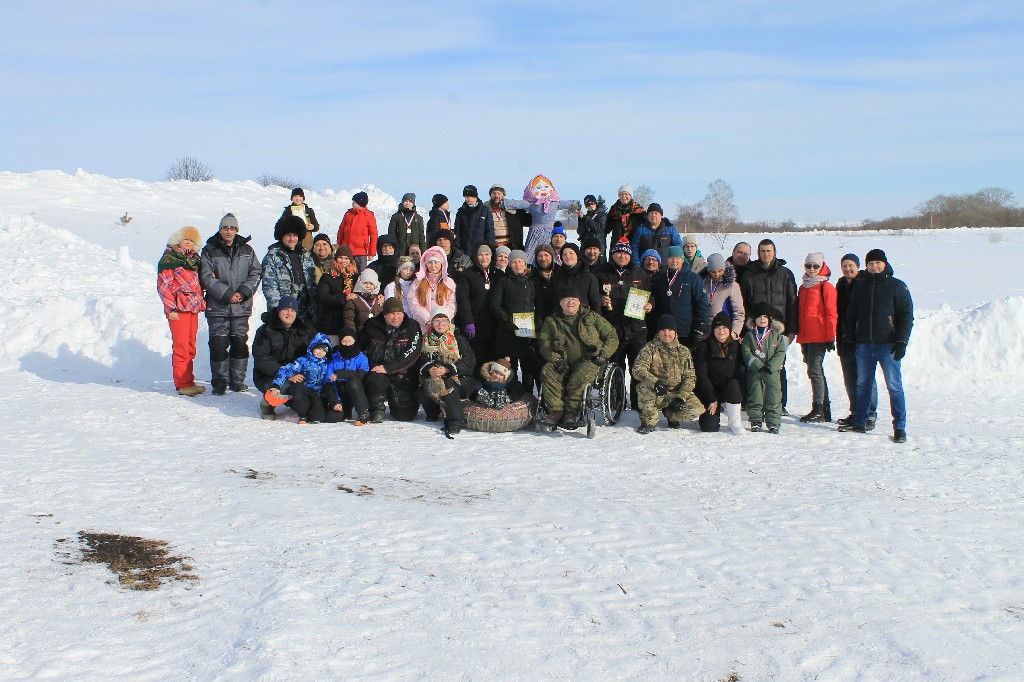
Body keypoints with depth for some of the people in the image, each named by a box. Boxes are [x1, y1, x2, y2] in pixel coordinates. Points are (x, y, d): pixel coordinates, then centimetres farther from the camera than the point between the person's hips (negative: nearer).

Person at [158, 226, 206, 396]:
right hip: (178, 309, -7)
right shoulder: (169, 259, -5)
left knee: (190, 347, 11)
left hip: (193, 308, 7)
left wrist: (200, 302, 10)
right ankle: (183, 384, -3)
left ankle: (189, 381, 18)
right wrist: (171, 308, -13)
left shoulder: (194, 258, 17)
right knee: (181, 347, -6)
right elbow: (163, 285, -9)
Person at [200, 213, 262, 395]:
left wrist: (244, 291, -10)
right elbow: (207, 277, -5)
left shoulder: (246, 250, 10)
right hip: (218, 307, -2)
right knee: (219, 344, -2)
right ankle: (220, 382, 7)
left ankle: (237, 380, 17)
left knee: (240, 343, 5)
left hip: (242, 306, 2)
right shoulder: (210, 251, 2)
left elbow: (255, 273, 6)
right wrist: (227, 294, -14)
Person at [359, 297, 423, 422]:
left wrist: (388, 368, -24)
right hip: (377, 371, 1)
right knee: (375, 379, -35)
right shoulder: (372, 326, 1)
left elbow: (411, 354, -16)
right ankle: (377, 410, -7)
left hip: (403, 376, -1)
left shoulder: (412, 327, -6)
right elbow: (359, 346, 16)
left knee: (404, 415, -6)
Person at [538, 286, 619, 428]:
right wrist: (556, 359, -12)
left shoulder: (592, 317, 12)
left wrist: (603, 355, -4)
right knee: (547, 371, -29)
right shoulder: (551, 322, 15)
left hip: (588, 362, -2)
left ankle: (572, 412, -30)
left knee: (580, 376, -36)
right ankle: (556, 410, -31)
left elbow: (612, 337, 13)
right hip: (563, 364, 2)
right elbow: (544, 344, 7)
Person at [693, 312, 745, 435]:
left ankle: (735, 422, -19)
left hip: (729, 388, 2)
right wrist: (712, 400, -15)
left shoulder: (736, 346, 2)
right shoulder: (704, 347, -4)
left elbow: (740, 372, 2)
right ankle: (716, 411, 18)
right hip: (708, 391, -1)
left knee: (733, 384, -34)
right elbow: (701, 375, -9)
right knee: (710, 427, -18)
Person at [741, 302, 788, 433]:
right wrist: (759, 366, -15)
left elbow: (780, 353, 0)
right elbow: (747, 353, -4)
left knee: (773, 397, -2)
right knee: (754, 395, 4)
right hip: (754, 372, 0)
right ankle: (755, 421, 14)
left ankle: (774, 423, 4)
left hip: (772, 372, 0)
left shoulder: (776, 335, 6)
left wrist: (769, 367, -13)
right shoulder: (749, 336, 6)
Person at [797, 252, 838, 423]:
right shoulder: (803, 287, 18)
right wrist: (798, 335, 18)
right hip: (805, 337, 8)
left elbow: (831, 313, -8)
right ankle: (825, 410, 17)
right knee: (816, 371, 10)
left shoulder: (826, 287, -4)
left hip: (819, 337, -7)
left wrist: (830, 338, -12)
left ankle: (818, 410, -8)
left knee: (814, 370, -12)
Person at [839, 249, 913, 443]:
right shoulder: (860, 288, 15)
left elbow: (906, 315, -2)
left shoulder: (897, 286, 2)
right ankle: (859, 422, 19)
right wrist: (848, 338, 10)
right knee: (862, 384, 10)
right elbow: (851, 316, 20)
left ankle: (899, 427, -1)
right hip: (864, 345, 4)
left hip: (888, 346, -4)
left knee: (894, 386, -5)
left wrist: (901, 341, -10)